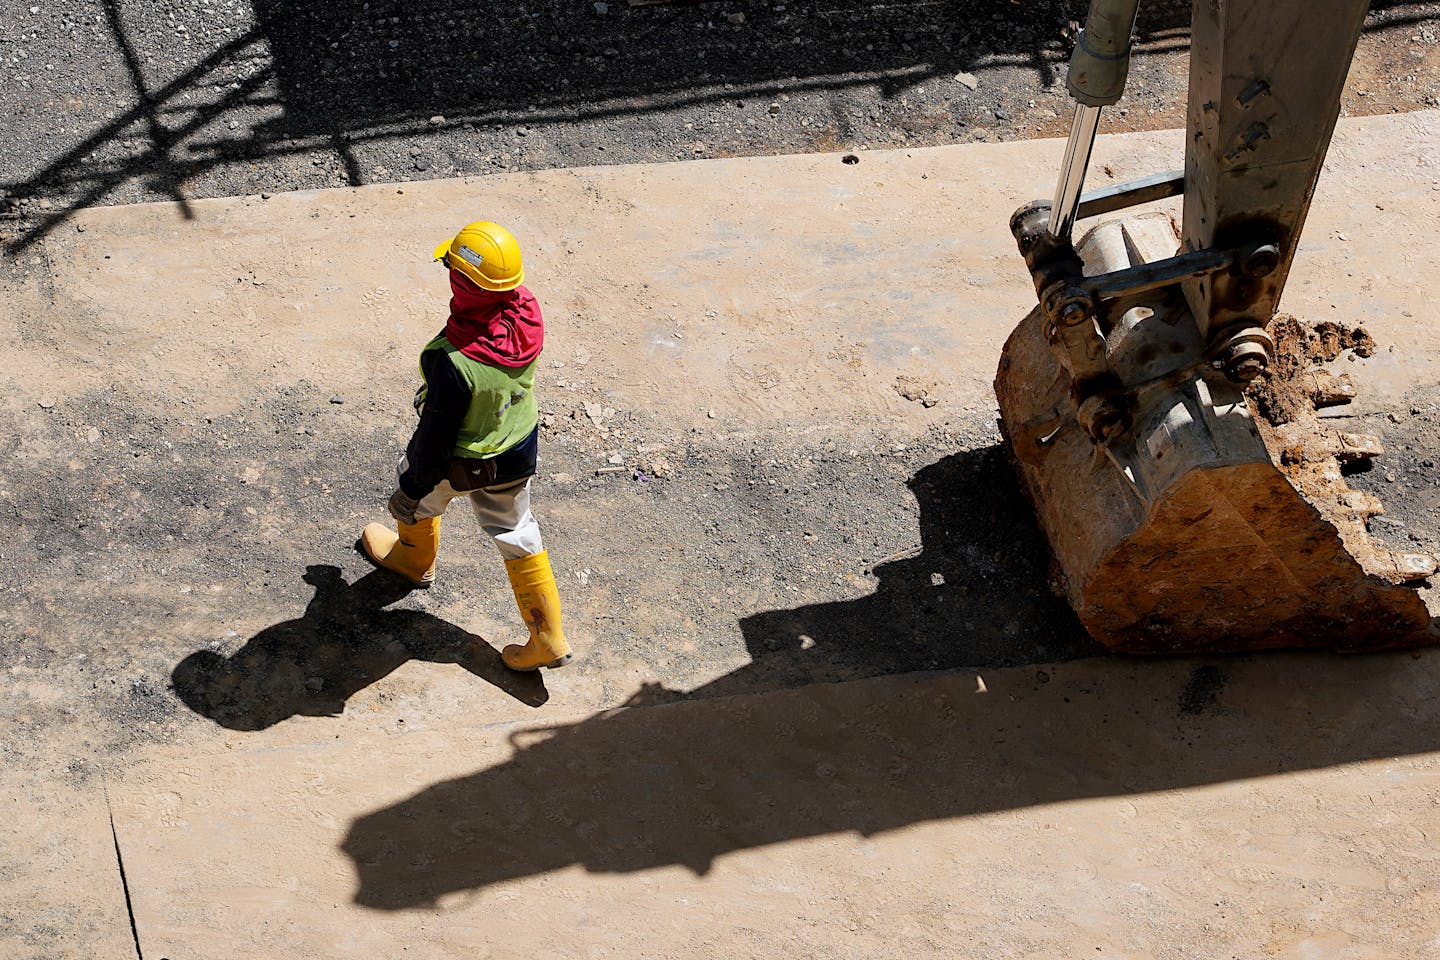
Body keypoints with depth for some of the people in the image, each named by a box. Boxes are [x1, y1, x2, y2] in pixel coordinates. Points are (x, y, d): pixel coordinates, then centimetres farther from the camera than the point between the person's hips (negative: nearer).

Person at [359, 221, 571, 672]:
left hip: (461, 463, -5)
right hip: (520, 448, 5)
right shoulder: (527, 311, -21)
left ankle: (415, 558, 61)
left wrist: (414, 487, -8)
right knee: (515, 533, 24)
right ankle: (548, 638, 31)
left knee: (416, 492, 30)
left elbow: (437, 434, -27)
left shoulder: (454, 361, -41)